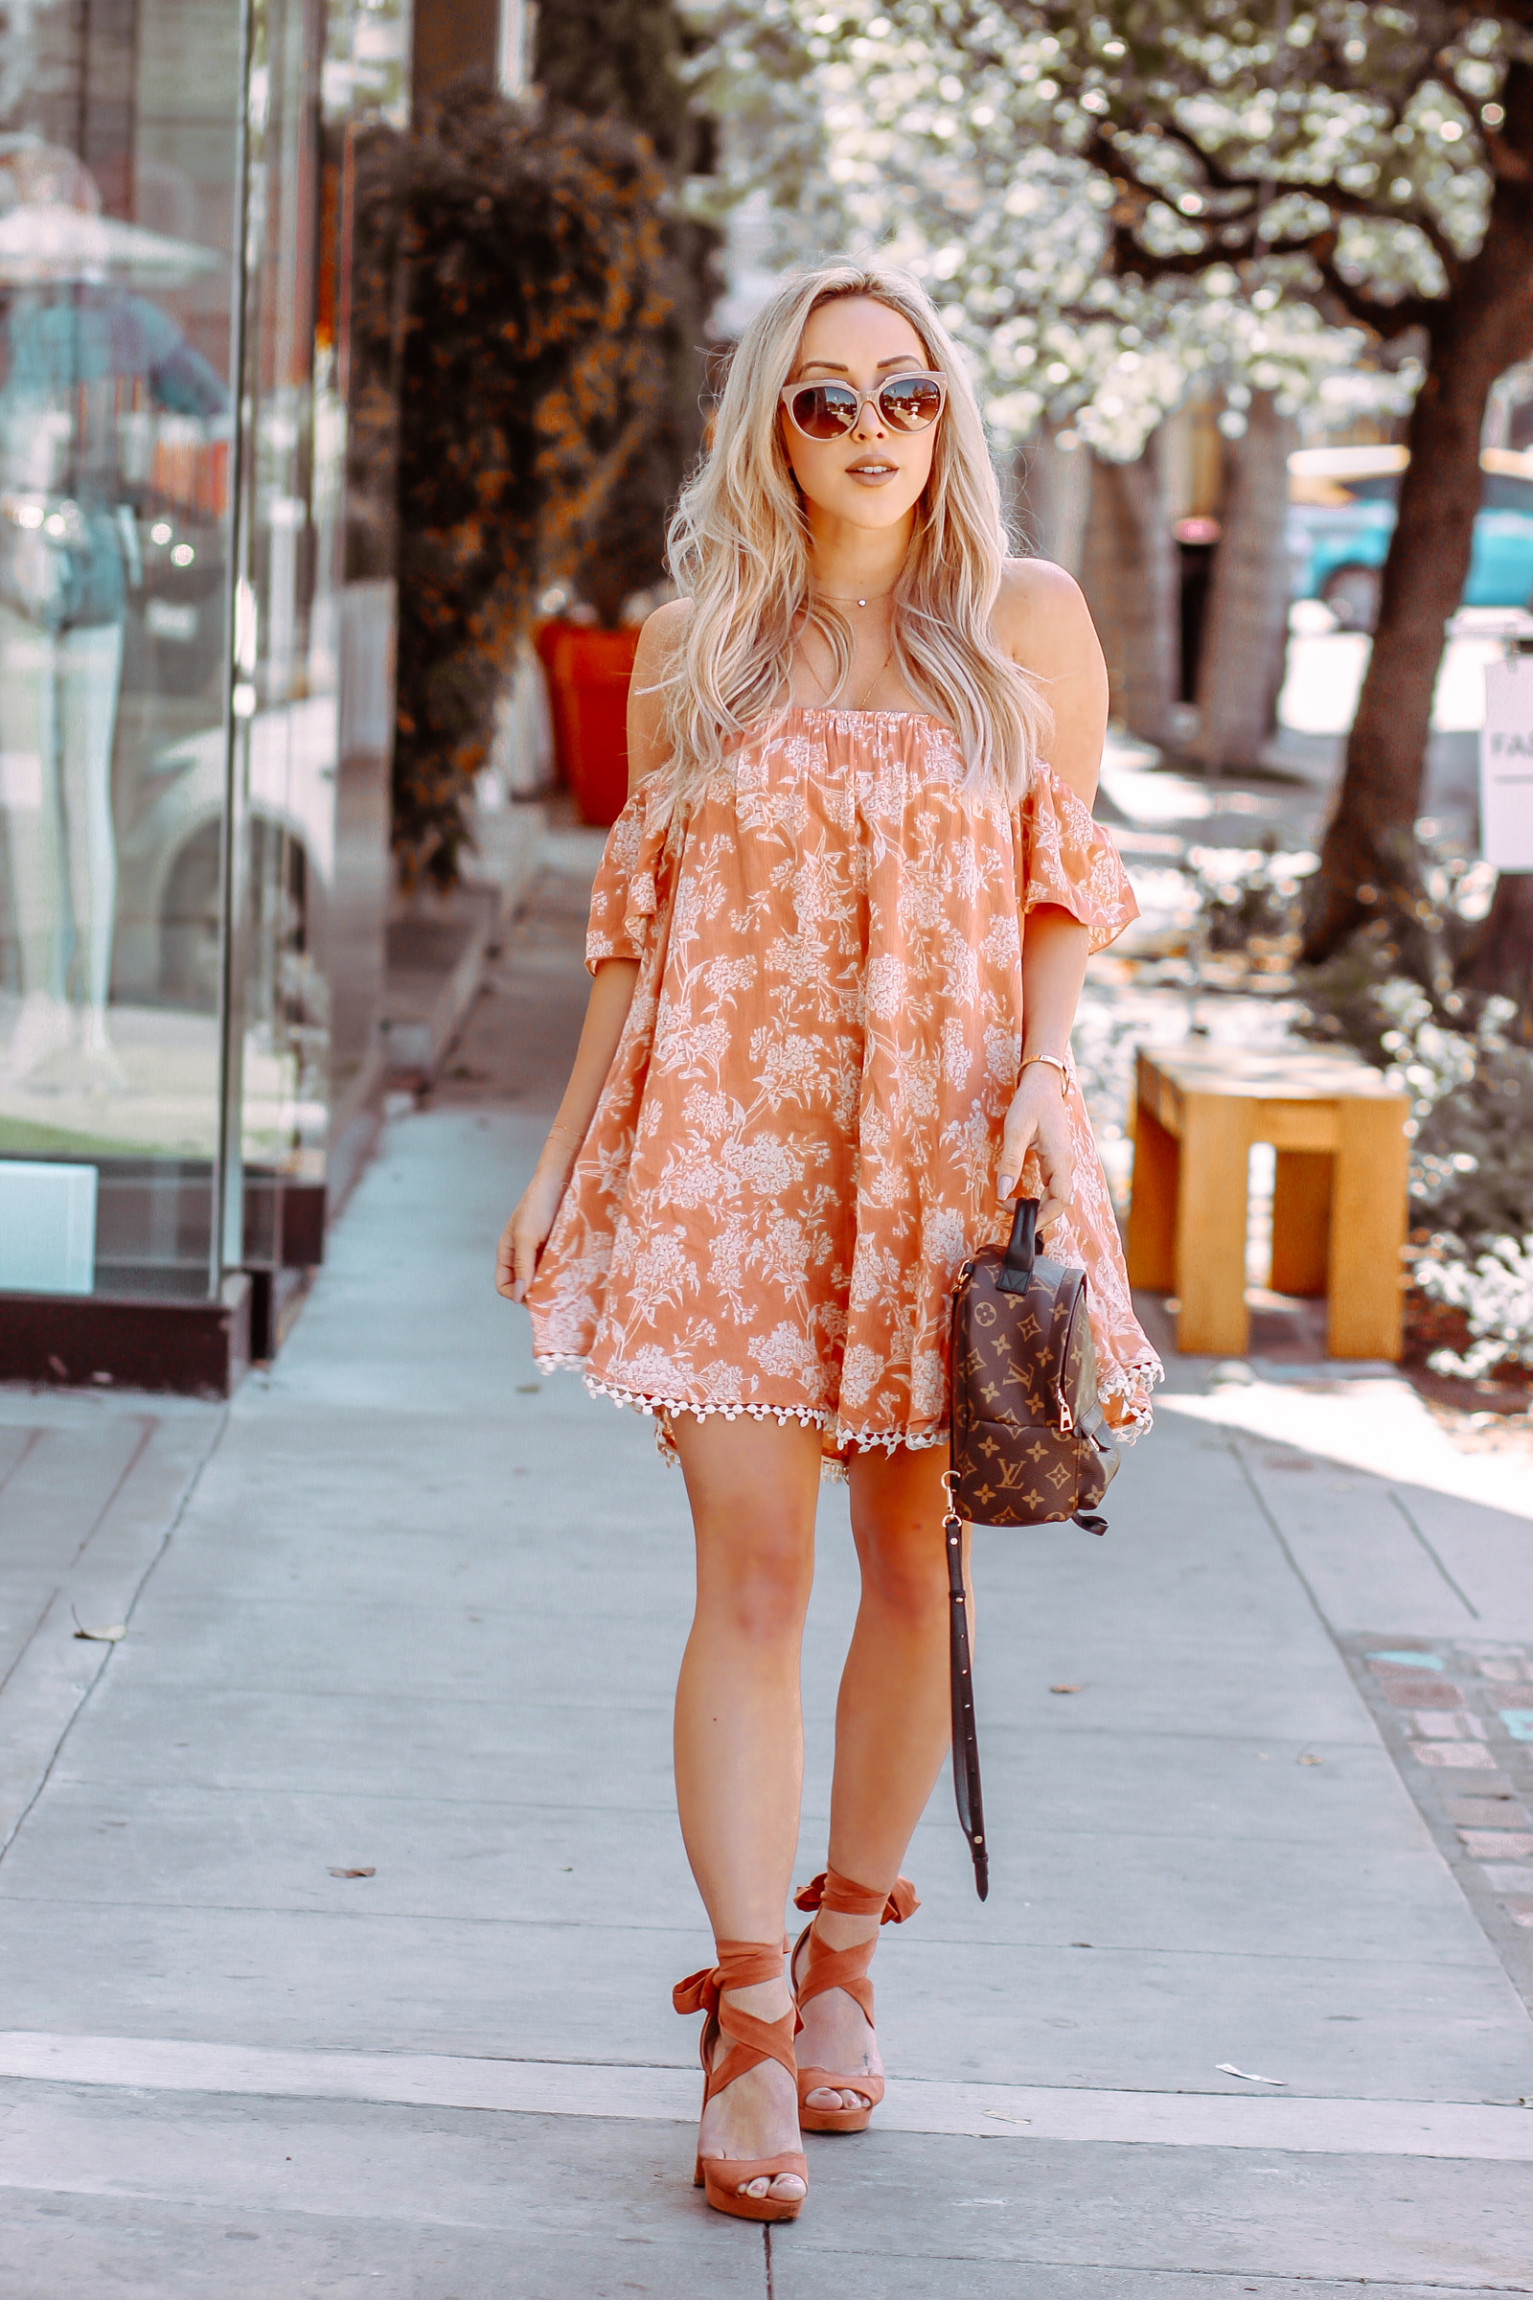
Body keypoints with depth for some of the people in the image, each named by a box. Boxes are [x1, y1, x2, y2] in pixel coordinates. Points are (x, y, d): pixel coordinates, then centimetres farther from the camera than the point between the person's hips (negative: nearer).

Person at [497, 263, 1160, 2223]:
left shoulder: (1027, 622, 5)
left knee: (915, 1568, 6)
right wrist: (564, 1150, 9)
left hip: (945, 1154, 0)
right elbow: (637, 913, 12)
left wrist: (1039, 1076, -9)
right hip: (728, 1146, 0)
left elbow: (1066, 889, 8)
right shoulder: (695, 643, 8)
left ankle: (843, 1950, 24)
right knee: (750, 1573, -7)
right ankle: (749, 2024, -4)